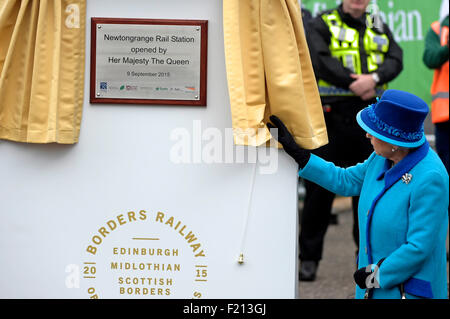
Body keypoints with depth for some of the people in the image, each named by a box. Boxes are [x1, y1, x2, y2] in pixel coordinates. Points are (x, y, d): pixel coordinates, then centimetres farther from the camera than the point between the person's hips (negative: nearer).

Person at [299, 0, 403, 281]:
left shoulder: (380, 28, 15)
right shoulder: (321, 25, 3)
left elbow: (395, 60, 1)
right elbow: (319, 59, -13)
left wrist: (374, 78, -19)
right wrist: (355, 83, -17)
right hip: (331, 118, -4)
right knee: (320, 188, -1)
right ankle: (309, 257, 7)